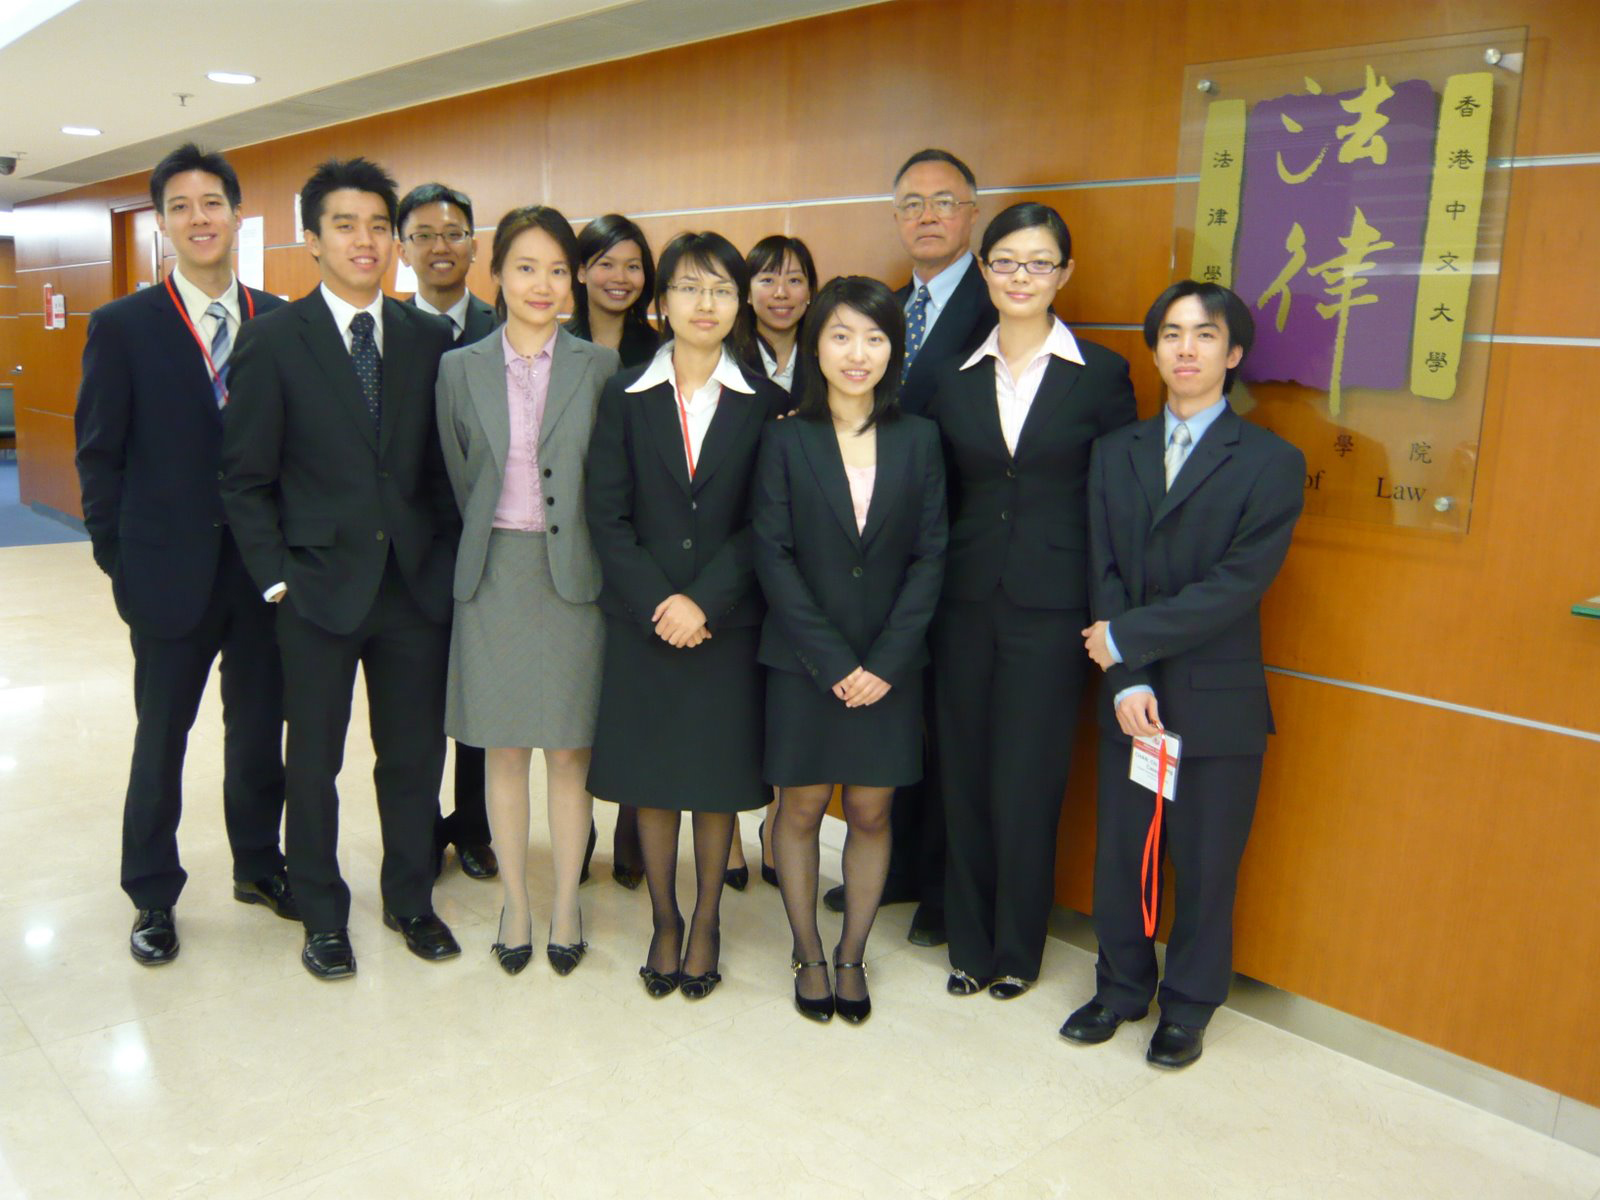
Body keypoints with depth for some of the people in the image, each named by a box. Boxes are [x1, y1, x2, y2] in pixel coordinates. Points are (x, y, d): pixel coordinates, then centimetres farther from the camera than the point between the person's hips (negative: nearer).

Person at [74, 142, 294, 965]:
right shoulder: (123, 326, -3)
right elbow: (99, 456, -2)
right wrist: (121, 561, -5)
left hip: (265, 568, 2)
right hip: (172, 573, -2)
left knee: (259, 728, 14)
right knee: (160, 738, 11)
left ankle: (257, 864, 35)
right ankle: (152, 896, 28)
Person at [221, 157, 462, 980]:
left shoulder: (430, 339, 5)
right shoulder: (274, 340, -3)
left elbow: (444, 464, 8)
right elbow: (245, 478, -2)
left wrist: (446, 558, 1)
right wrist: (275, 575, -8)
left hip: (416, 583, 2)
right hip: (320, 588, -2)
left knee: (415, 755, 12)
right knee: (313, 761, 11)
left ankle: (410, 899, 32)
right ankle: (322, 916, 29)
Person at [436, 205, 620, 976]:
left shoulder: (600, 367, 1)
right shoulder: (461, 369, 5)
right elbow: (458, 479, 9)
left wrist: (574, 543, -1)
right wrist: (487, 542, 6)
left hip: (573, 573, -1)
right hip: (493, 575, 1)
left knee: (569, 749, 6)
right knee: (503, 749, 9)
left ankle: (566, 906, 22)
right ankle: (515, 904, 24)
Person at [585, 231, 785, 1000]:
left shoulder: (766, 404, 2)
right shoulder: (625, 398, 4)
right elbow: (608, 516, -2)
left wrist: (706, 601, -15)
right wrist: (657, 603, -12)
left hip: (728, 623, -1)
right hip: (642, 622, 1)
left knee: (718, 779, 8)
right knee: (652, 779, 8)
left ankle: (706, 922, 26)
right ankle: (664, 921, 26)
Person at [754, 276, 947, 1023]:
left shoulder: (917, 440, 3)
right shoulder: (786, 440, -1)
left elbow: (930, 556, 0)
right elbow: (772, 556, -6)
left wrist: (885, 660, -10)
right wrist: (831, 660, -12)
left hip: (888, 666, 1)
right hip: (802, 662, -1)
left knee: (871, 813, 8)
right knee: (801, 807, 7)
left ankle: (852, 957, 26)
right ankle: (808, 956, 25)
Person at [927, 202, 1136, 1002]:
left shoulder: (1101, 375, 0)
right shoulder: (955, 378, 8)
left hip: (1050, 608, -3)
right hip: (965, 602, 3)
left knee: (1026, 786, 4)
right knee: (964, 778, 9)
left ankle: (1017, 949, 24)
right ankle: (969, 943, 27)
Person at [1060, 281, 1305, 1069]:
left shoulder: (1270, 462, -5)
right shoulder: (1115, 453, 8)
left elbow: (1239, 584, -15)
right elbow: (1105, 574, 0)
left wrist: (1127, 638, -15)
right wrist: (1126, 682, -11)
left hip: (1218, 701, -3)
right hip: (1129, 697, 3)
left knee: (1205, 864, 9)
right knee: (1120, 853, 13)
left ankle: (1187, 1006, 29)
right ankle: (1121, 986, 34)